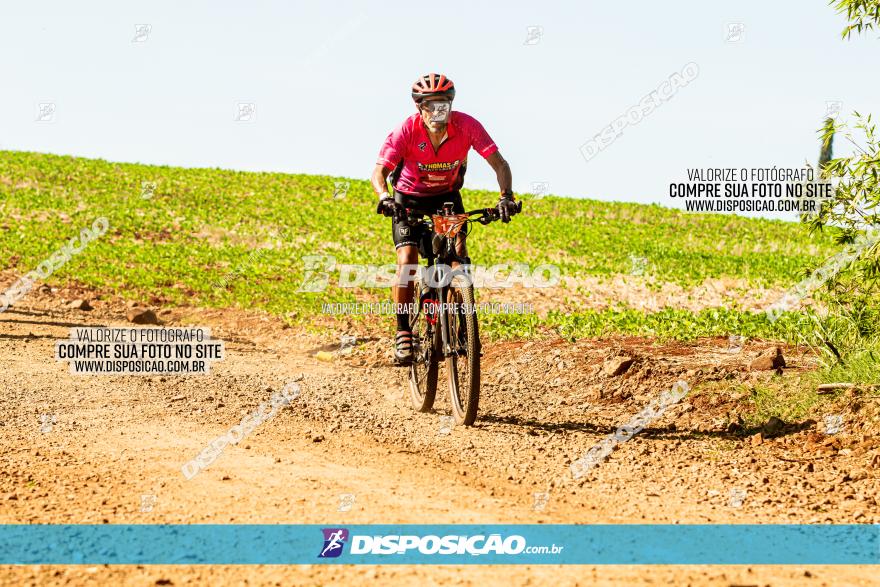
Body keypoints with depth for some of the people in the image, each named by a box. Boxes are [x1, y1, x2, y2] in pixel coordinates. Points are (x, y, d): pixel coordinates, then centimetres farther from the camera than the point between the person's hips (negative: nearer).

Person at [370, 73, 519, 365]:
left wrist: (506, 196, -44)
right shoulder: (406, 131, -29)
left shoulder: (466, 126, -26)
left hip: (447, 195, 2)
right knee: (407, 261, -18)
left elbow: (499, 163, -27)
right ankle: (403, 333, -10)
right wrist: (384, 196, -54)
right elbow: (379, 172, -33)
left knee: (459, 254, -17)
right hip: (409, 198, -2)